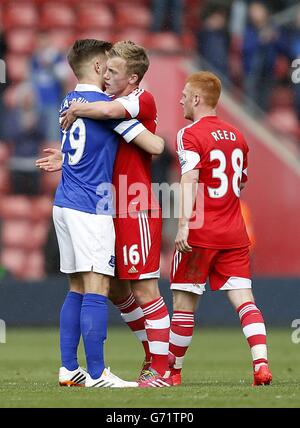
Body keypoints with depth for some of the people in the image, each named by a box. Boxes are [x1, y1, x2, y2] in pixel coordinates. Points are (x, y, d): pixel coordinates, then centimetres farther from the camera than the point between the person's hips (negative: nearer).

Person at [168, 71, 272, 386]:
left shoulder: (190, 135, -7)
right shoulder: (236, 136, 14)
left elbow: (189, 179, -21)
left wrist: (184, 223, -28)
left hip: (200, 233, -6)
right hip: (235, 235, 6)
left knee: (184, 302, 6)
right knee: (243, 298, 0)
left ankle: (173, 369, 15)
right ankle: (261, 364, -16)